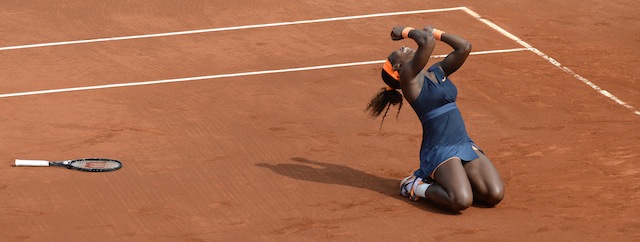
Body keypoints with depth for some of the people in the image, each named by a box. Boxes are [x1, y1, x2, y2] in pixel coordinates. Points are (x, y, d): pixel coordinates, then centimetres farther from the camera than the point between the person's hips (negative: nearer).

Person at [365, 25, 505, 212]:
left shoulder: (438, 72, 18)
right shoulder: (408, 75, -5)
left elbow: (464, 47, 10)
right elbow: (428, 42, -17)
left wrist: (435, 32, 15)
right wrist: (406, 32, 1)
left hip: (466, 146, 8)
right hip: (440, 151, -8)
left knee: (495, 195, -9)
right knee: (461, 201, -27)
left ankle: (442, 181, 14)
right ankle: (419, 187, 2)